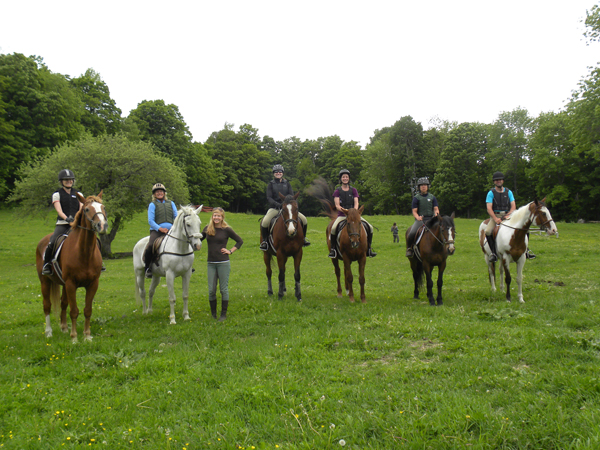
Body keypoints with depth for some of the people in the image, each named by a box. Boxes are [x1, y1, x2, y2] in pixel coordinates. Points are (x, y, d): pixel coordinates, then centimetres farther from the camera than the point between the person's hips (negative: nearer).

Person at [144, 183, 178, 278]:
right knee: (150, 246, -29)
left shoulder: (171, 203, 19)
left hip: (171, 230, 3)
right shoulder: (152, 205, 8)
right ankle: (148, 268, -9)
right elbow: (150, 221, -1)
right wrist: (160, 228, -16)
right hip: (157, 230, -3)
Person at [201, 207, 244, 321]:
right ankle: (213, 314, 20)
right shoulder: (207, 229, 6)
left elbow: (240, 241, 5)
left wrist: (230, 251, -2)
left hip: (223, 263, -3)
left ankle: (223, 314, 15)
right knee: (211, 290, 5)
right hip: (211, 263, 3)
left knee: (224, 289, 3)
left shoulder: (226, 230, -3)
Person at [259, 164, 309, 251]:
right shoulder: (271, 184, 6)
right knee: (265, 221, -31)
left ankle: (303, 238, 11)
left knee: (303, 219, -11)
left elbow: (291, 195, 6)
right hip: (274, 208, -2)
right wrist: (276, 204, -23)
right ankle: (264, 240, -8)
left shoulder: (287, 183, 12)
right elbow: (269, 198, -4)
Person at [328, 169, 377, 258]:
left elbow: (356, 203, 1)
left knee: (369, 227, -12)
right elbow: (337, 205, -4)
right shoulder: (337, 191, 5)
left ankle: (369, 248, 2)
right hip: (342, 216, -2)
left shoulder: (353, 190, 11)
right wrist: (344, 210, -24)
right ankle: (333, 249, -15)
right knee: (333, 228, -32)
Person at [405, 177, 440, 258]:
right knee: (411, 233, -27)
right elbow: (414, 211, 3)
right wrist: (418, 217, -18)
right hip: (420, 219, -2)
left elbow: (436, 209, 11)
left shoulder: (432, 197, 14)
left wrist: (436, 213, -13)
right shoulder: (416, 198, 7)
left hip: (430, 219, 2)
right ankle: (409, 248, -3)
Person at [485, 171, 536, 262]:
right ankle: (493, 253, -18)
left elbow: (513, 206, 4)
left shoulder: (508, 192, 11)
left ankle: (525, 250, 4)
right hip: (495, 216, -3)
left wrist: (509, 215, -15)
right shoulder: (491, 193, 1)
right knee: (488, 232, -30)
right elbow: (489, 208, -8)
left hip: (508, 215, 3)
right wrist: (495, 219, -22)